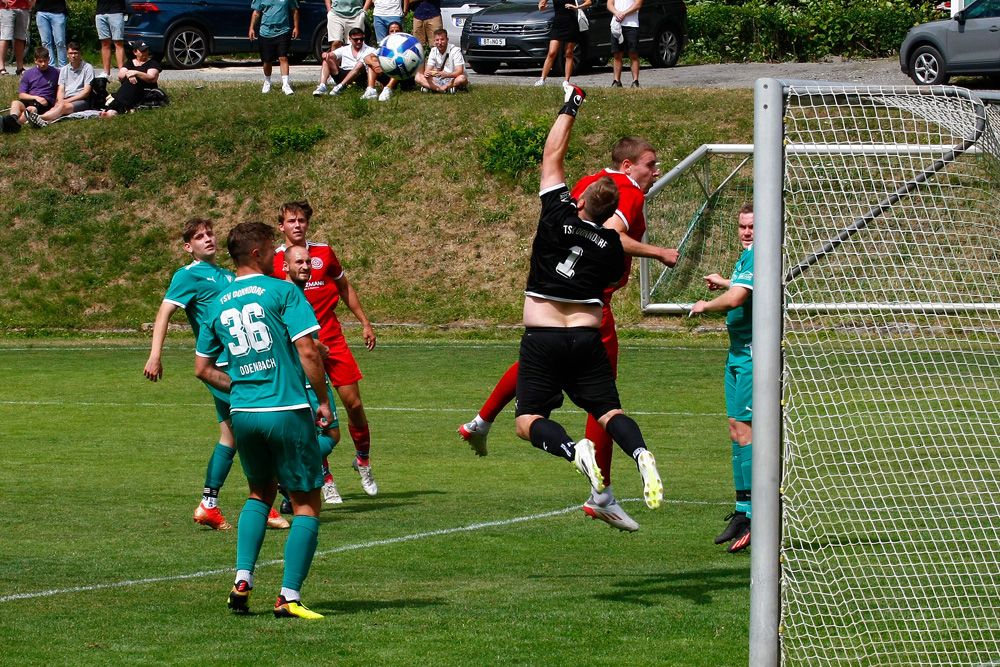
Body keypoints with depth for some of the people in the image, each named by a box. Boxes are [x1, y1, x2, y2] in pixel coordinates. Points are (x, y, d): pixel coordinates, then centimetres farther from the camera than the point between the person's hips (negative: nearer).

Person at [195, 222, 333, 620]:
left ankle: (242, 580, 12)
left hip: (243, 413, 6)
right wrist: (323, 401, -3)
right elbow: (307, 352, -13)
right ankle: (290, 596, -4)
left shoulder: (218, 306, 11)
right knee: (306, 503, 5)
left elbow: (202, 368, 16)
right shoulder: (282, 292, -6)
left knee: (261, 492, 26)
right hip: (288, 410, -6)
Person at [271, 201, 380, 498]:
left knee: (354, 403, 0)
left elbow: (344, 288, 18)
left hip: (333, 340, 2)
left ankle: (363, 459, 24)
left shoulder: (324, 253, 5)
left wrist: (365, 323, 17)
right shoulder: (273, 261, -1)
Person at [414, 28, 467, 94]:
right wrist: (427, 73, -26)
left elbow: (459, 71, -20)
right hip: (439, 80, 4)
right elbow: (428, 69, 0)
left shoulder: (455, 50, -10)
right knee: (418, 77, -17)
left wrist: (445, 75, -39)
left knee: (462, 78, -39)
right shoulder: (433, 51, 4)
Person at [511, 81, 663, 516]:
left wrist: (570, 107, 14)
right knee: (609, 413, 6)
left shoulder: (557, 218, -5)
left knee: (528, 422, -2)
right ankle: (640, 453, -27)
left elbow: (553, 156, 4)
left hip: (542, 339, -3)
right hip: (587, 339, 3)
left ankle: (574, 449, -31)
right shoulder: (611, 246, 1)